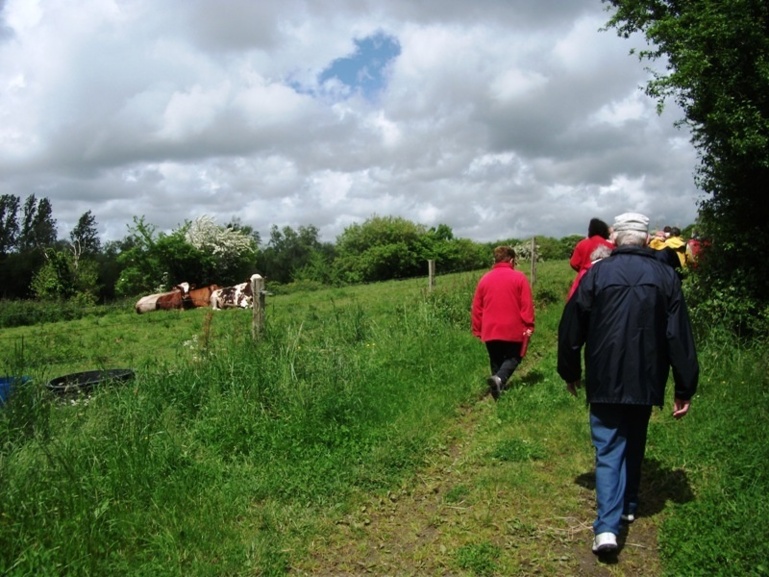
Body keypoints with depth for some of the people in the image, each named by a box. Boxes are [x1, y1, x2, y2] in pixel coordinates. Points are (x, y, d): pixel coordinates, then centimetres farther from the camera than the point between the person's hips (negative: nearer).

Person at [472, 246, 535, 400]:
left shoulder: (484, 279, 6)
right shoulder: (519, 277, -3)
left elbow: (476, 308, 7)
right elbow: (527, 305, -8)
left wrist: (478, 330, 13)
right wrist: (529, 326, -3)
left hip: (490, 331, 3)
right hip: (513, 330, -3)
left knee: (496, 362, 16)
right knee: (513, 358, 10)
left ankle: (499, 386, 13)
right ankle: (499, 379, -16)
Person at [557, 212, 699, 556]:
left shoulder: (597, 273, -4)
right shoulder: (665, 276, -1)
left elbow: (571, 328, 0)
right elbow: (680, 337, -2)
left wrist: (570, 372, 14)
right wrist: (685, 389, 3)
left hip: (605, 382, -2)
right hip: (645, 381, 2)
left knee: (608, 449, 2)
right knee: (634, 445, 21)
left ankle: (607, 526, -9)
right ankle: (628, 506, 34)